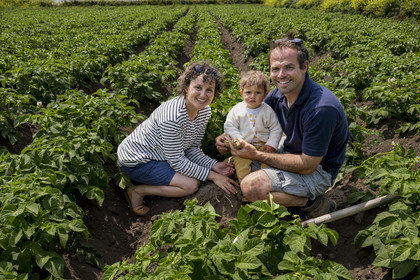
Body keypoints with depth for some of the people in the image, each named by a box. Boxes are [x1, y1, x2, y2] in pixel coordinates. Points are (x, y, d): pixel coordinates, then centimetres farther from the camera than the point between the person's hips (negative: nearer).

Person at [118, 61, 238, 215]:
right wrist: (213, 176, -22)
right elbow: (177, 161, -25)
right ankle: (137, 191, -2)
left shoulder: (205, 111, -6)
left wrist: (214, 165, -14)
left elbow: (192, 149, 1)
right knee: (191, 185, -18)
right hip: (136, 161, -9)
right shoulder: (173, 117, -33)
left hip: (159, 156, 9)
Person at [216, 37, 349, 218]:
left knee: (251, 187, -27)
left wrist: (256, 155, -27)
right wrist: (228, 137, -12)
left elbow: (307, 166, -27)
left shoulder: (321, 108, -31)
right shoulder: (279, 94, -8)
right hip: (292, 152, 8)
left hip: (317, 169, -8)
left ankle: (313, 203, -8)